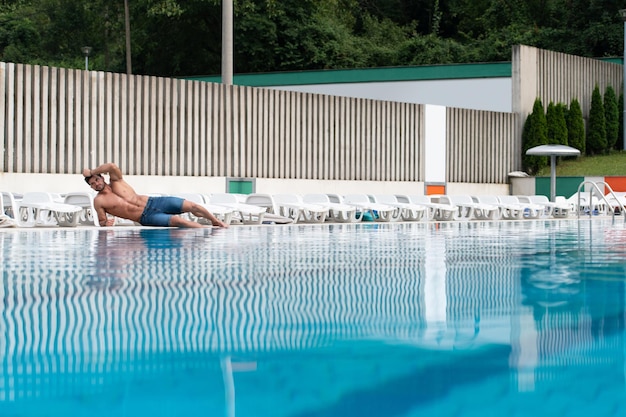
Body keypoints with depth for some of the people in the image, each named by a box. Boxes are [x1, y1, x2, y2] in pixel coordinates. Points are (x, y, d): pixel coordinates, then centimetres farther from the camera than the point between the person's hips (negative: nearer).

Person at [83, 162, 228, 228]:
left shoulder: (116, 181, 3)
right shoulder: (99, 201, -4)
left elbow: (112, 166, -16)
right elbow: (102, 221, 3)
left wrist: (91, 172, -7)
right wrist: (105, 224, -23)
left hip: (152, 202, 4)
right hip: (145, 217, -4)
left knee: (191, 206, -4)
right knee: (177, 220, -28)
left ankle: (217, 222, 16)